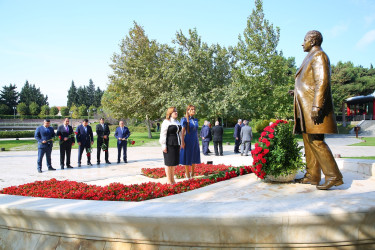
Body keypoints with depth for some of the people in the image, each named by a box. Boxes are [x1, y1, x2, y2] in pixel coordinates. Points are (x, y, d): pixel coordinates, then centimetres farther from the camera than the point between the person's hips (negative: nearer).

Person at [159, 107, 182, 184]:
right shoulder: (166, 122, -7)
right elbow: (163, 134, -10)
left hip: (176, 145, 7)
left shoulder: (177, 122, 16)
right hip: (169, 145, -7)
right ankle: (169, 181, 5)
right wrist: (163, 145, -15)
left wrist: (180, 144, 17)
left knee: (174, 162, 11)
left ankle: (172, 180, 20)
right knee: (169, 163, -2)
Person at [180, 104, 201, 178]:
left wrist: (198, 141, 14)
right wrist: (182, 141, -17)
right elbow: (182, 131, -11)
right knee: (187, 157, 1)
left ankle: (192, 173, 25)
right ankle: (187, 174, 10)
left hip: (195, 141, 6)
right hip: (188, 141, -6)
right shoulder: (185, 119, -7)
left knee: (194, 157, 12)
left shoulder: (195, 120, 10)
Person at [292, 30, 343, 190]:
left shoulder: (319, 55, -7)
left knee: (316, 141, -13)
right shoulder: (311, 57, 24)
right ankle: (312, 176, 13)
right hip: (306, 108, 10)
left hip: (313, 106, -10)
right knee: (309, 141, 9)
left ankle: (334, 176, -8)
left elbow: (322, 82, -18)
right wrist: (297, 92, 27)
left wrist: (316, 105, -25)